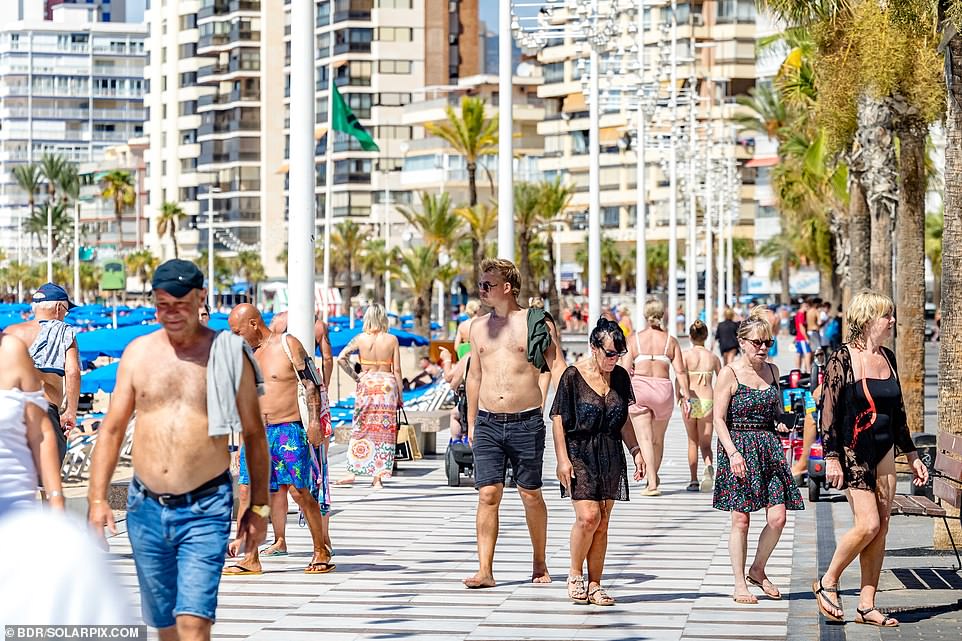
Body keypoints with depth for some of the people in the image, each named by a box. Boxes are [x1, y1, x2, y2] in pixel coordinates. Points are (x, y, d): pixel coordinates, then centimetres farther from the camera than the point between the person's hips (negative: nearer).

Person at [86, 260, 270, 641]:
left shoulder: (229, 354, 0)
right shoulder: (138, 352, 7)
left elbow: (253, 434, 6)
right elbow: (112, 428, 10)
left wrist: (258, 506, 4)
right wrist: (97, 498, 1)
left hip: (205, 509, -4)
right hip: (146, 508, 4)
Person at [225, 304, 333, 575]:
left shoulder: (288, 344, -3)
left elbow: (311, 385, -7)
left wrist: (314, 421, -14)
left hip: (288, 430, -6)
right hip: (257, 432, 6)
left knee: (299, 491, -7)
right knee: (247, 491, -2)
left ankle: (321, 553, 6)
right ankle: (250, 559, 3)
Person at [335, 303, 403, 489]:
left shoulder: (360, 338, -1)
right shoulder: (392, 340, -1)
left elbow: (341, 358, -9)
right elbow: (397, 370, 0)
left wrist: (354, 376, 3)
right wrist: (399, 396, 7)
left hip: (366, 383, 0)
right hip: (387, 384, 0)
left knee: (361, 428, 8)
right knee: (384, 430, 3)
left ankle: (352, 471, 3)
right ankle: (378, 476, 2)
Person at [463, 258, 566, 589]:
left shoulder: (537, 323, -2)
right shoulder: (479, 326, 12)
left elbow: (558, 369, -2)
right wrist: (471, 423, 20)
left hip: (527, 422, -3)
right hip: (488, 422, 3)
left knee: (530, 494, 7)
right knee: (487, 494, -5)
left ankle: (540, 564, 23)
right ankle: (485, 571, -7)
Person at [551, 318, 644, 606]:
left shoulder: (621, 377, 7)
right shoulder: (573, 375, -8)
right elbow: (558, 419, -6)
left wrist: (636, 450, 7)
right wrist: (562, 459, -11)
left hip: (610, 455, 5)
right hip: (579, 452, -5)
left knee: (602, 524, 3)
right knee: (588, 516, -17)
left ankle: (594, 585, 10)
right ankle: (575, 574, 4)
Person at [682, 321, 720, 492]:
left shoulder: (686, 355, -3)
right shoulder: (714, 358, 4)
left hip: (690, 400, -1)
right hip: (708, 401, 1)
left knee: (692, 442, 15)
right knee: (705, 444, 7)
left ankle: (693, 480, 15)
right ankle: (708, 467, -25)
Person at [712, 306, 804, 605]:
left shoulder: (771, 370, 12)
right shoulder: (729, 373, -5)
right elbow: (718, 418, -9)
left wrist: (782, 421, 7)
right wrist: (733, 452, -18)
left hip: (769, 446, 5)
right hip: (738, 447, -5)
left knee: (777, 518, -3)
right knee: (741, 519, -2)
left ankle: (757, 570, 19)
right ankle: (739, 584, 9)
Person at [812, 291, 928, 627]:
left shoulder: (887, 357, 10)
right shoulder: (843, 359, -10)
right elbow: (828, 410, -12)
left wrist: (911, 455, 19)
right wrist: (831, 458, -17)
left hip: (884, 452, 7)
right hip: (853, 452, -6)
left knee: (881, 528, 2)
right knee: (868, 525, -14)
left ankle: (866, 606, 7)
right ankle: (827, 583, 7)